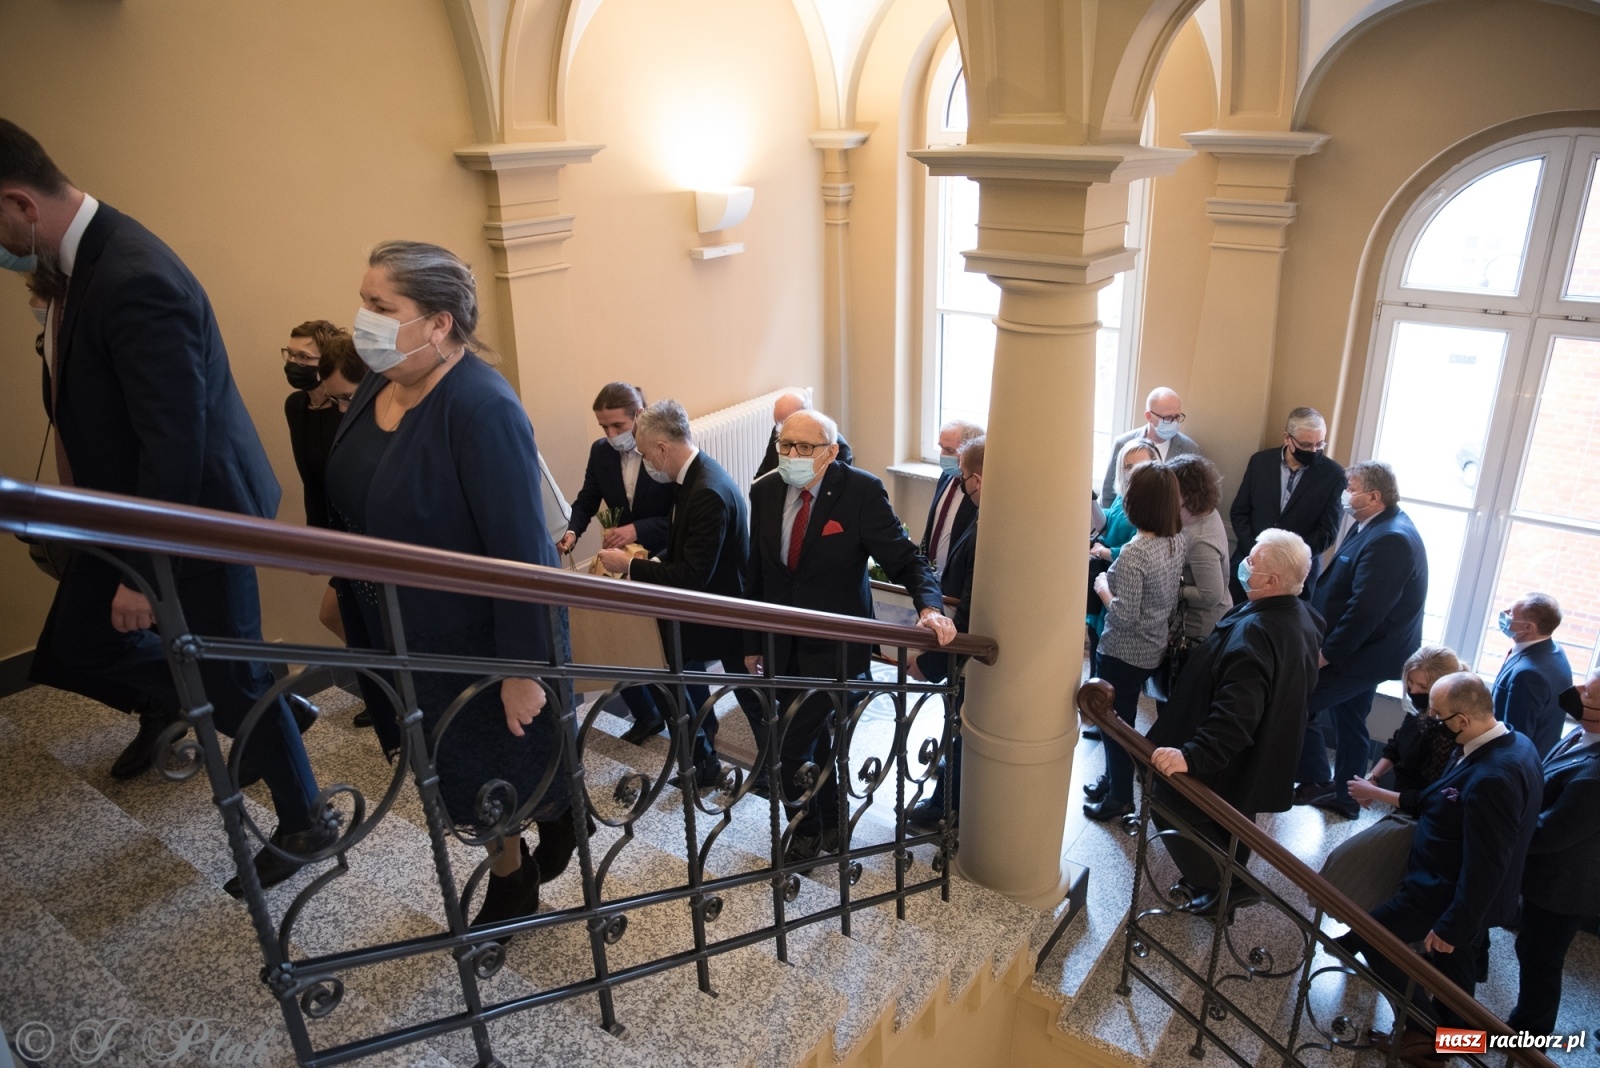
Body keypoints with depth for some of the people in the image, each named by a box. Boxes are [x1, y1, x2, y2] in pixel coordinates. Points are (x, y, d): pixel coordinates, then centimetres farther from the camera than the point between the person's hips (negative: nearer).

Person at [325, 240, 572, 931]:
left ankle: (559, 814, 46)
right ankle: (509, 881, 45)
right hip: (400, 635, 8)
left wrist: (523, 667, -24)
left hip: (481, 635, -8)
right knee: (456, 777, 22)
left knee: (506, 774, 12)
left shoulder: (481, 408, -27)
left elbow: (520, 548, -27)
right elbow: (355, 510, 11)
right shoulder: (379, 388, -2)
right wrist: (351, 588, 19)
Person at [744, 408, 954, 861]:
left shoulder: (861, 491, -15)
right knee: (816, 739, 18)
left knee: (789, 747, -5)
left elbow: (904, 558, -15)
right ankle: (830, 822, 40)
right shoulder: (765, 491, -1)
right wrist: (752, 643, 11)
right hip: (783, 646, 5)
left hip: (833, 648, -5)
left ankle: (809, 829, 22)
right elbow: (757, 573, 7)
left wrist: (930, 607, -34)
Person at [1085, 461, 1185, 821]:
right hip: (1153, 648, 8)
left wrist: (1103, 587, -12)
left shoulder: (1134, 553, -28)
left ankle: (1120, 796, 25)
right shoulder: (1177, 542, -3)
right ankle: (1113, 779, 40)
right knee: (1121, 720, 24)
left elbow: (1124, 616, -27)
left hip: (1123, 652, -8)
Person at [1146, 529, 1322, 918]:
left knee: (1171, 805, 8)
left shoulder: (1254, 632, -35)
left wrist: (1191, 755, -45)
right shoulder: (1303, 617, -5)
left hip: (1229, 759, -9)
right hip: (1266, 752, 9)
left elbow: (1236, 714, -41)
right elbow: (1304, 684, 13)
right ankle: (1231, 883, 45)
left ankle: (1220, 887, 17)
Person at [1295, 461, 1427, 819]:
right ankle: (1344, 797, 33)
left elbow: (1366, 608, -29)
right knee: (1349, 722, 19)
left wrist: (1328, 653, -22)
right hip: (1360, 648, 10)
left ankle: (1316, 783, 9)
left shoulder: (1389, 540, -25)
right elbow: (1347, 590, 12)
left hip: (1366, 654, -10)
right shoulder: (1377, 524, 7)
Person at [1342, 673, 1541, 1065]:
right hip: (1477, 892, 10)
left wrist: (1451, 926, -20)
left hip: (1449, 892, -9)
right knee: (1457, 963, 26)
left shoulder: (1490, 780, -37)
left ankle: (1425, 1031, 18)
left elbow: (1486, 865, -30)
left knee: (1369, 937, 5)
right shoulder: (1517, 742, -6)